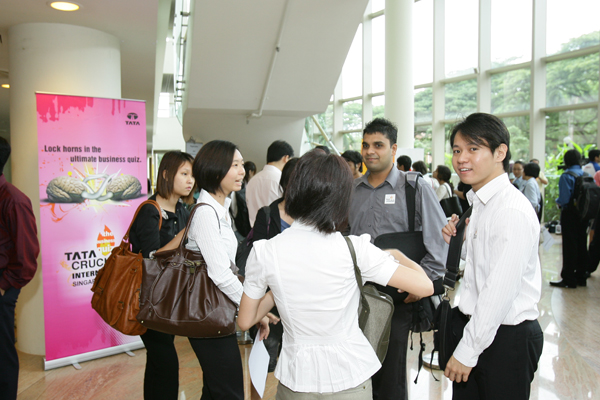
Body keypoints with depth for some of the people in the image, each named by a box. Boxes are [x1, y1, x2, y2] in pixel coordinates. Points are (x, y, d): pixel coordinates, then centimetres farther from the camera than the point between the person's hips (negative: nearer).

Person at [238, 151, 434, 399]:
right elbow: (425, 286, -13)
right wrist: (397, 255, 5)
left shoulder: (264, 253, -14)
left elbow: (245, 321, -3)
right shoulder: (354, 249, -20)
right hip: (350, 379, -1)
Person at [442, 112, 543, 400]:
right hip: (476, 324, 8)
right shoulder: (480, 203, 8)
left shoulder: (513, 211, -21)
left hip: (506, 336, -8)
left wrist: (467, 352, -19)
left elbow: (500, 292, -24)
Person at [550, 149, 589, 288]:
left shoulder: (566, 176, -15)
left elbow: (564, 199, -21)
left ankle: (569, 280, 2)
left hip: (570, 214, -6)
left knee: (569, 247, -2)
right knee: (581, 245, 14)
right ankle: (581, 277, 22)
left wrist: (558, 202, 0)